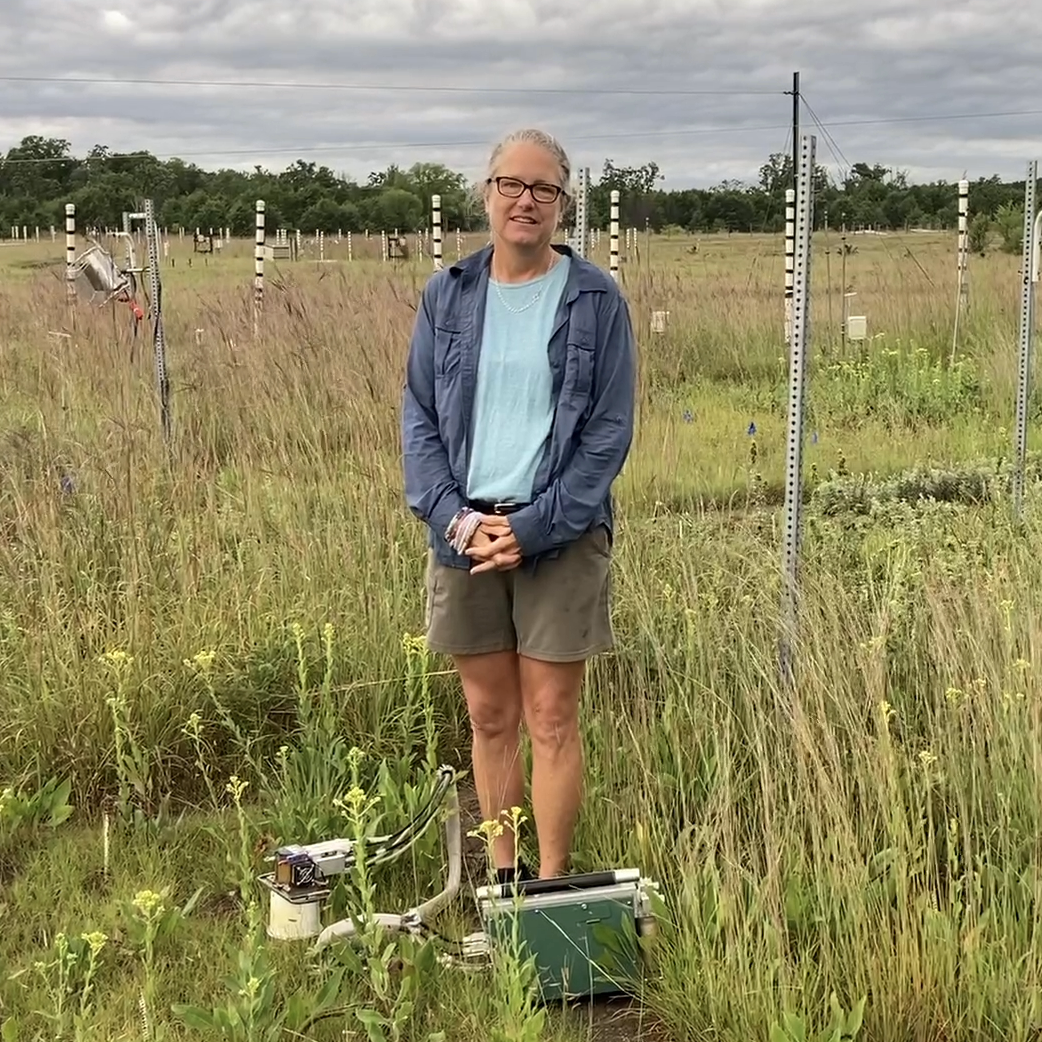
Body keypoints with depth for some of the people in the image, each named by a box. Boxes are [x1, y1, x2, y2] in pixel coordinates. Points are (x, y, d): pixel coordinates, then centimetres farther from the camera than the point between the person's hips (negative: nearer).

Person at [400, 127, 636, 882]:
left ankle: (553, 887, 11)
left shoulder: (596, 299, -2)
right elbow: (419, 418, 6)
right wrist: (455, 517, -9)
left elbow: (610, 431, -5)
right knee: (489, 719, 11)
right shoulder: (447, 295, 6)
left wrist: (531, 528, -13)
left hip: (559, 534, -3)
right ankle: (503, 878, 23)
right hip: (465, 532, 3)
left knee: (551, 720, 0)